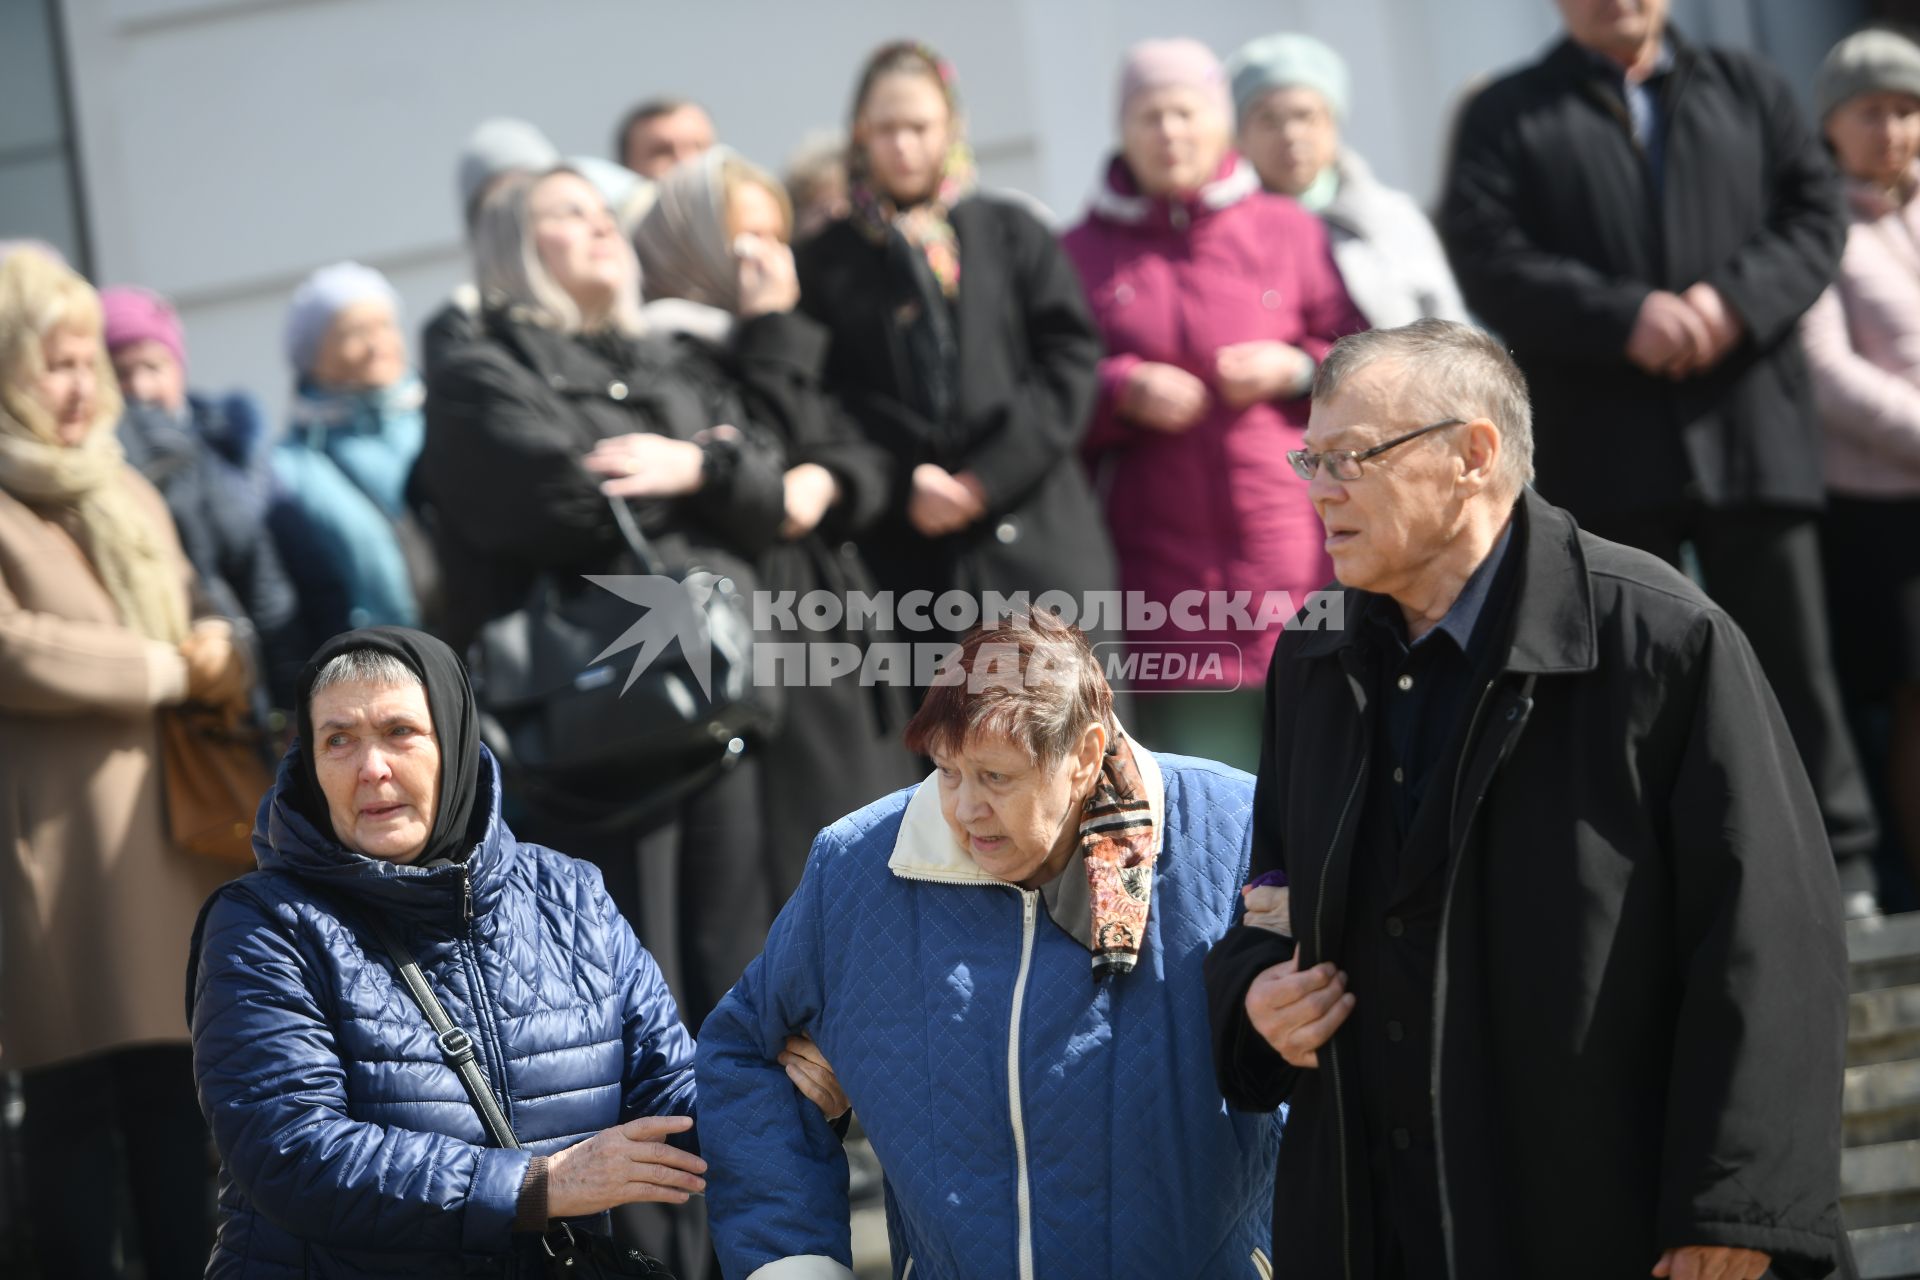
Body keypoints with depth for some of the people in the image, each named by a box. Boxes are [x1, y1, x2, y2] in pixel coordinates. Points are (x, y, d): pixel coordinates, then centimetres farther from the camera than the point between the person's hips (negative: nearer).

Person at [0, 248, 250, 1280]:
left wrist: (216, 654, -1)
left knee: (173, 1086, 9)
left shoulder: (125, 493, 19)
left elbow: (190, 626, 25)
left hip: (167, 822, 7)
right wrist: (169, 670, -12)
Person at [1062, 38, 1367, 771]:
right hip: (1160, 575, 0)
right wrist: (1122, 393, -9)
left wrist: (1298, 369, -5)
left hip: (1294, 565, 0)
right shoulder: (1083, 253, 10)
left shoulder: (1288, 232, 11)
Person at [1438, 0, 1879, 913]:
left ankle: (1840, 864, 9)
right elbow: (1488, 261, -5)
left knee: (1790, 657, 2)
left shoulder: (1746, 90, 16)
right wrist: (1625, 316, -17)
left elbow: (1815, 213, 7)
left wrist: (1736, 300, -12)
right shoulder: (1509, 117, 8)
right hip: (1605, 451, -1)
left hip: (1751, 423, 2)